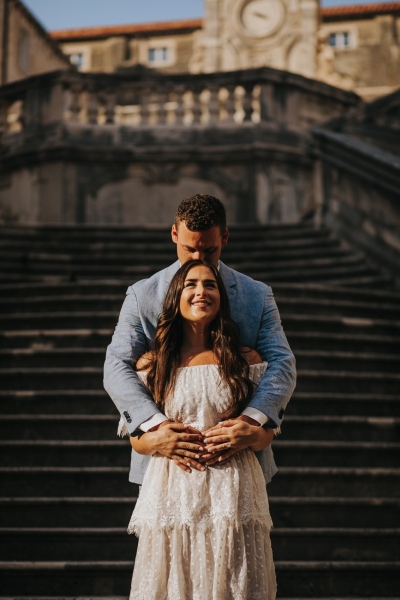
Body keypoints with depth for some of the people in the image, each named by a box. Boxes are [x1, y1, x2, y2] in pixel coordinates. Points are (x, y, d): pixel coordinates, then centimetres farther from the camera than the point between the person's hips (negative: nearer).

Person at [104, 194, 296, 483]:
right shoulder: (143, 295, 1)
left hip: (237, 457, 1)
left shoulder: (258, 296, 4)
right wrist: (155, 425, -24)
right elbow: (117, 367, -7)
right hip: (166, 458, -1)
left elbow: (282, 364, -5)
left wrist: (252, 421, -25)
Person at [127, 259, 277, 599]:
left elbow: (265, 435, 10)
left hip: (233, 496, 0)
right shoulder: (152, 364, 6)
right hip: (174, 497, 0)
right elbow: (138, 440, 8)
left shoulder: (247, 360, 7)